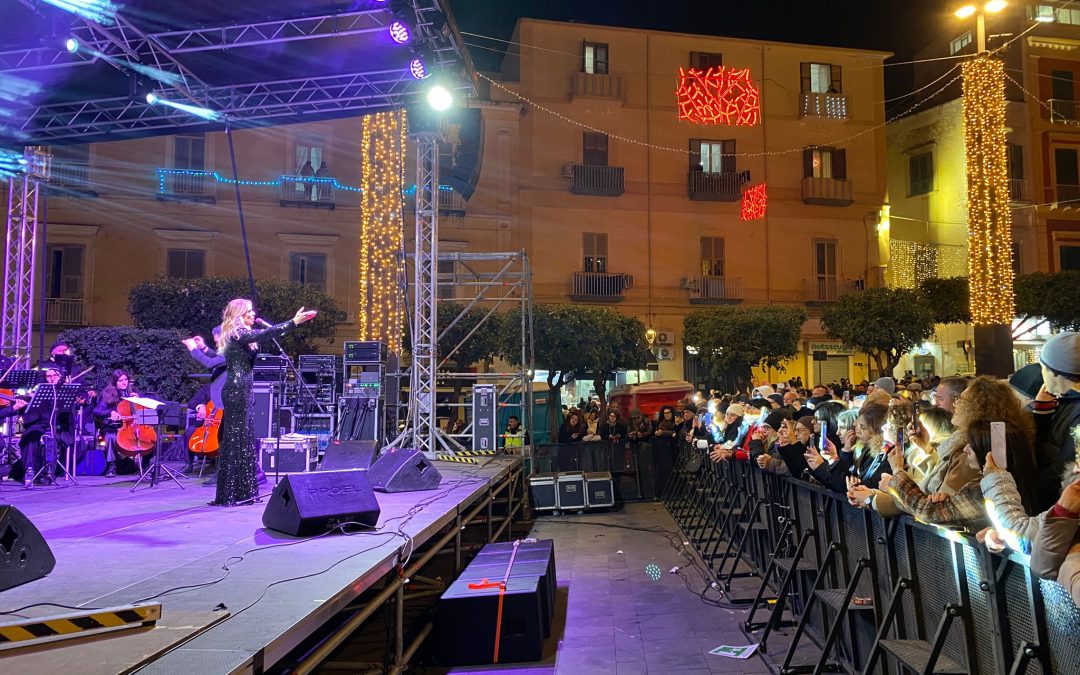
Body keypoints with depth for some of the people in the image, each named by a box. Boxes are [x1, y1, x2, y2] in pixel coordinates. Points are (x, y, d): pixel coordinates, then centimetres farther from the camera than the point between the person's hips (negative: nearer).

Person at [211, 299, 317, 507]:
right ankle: (230, 494, -1)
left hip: (239, 390, 10)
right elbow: (265, 334, -25)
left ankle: (241, 492, 17)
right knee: (236, 439, -6)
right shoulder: (239, 334, -10)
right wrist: (293, 322, -31)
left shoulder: (239, 335, 18)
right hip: (237, 390, -10)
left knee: (242, 439, 11)